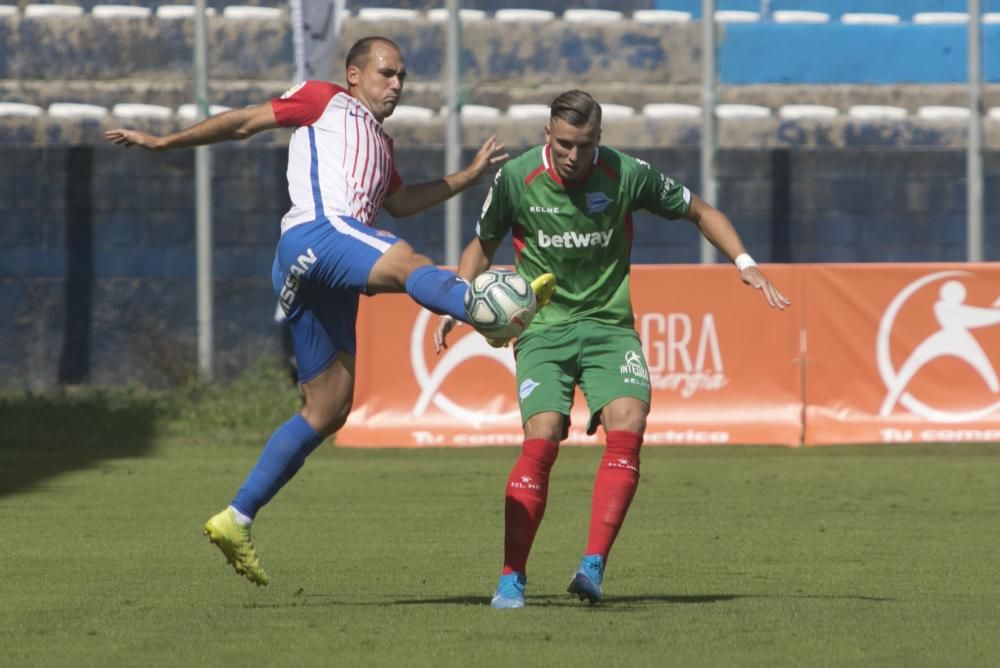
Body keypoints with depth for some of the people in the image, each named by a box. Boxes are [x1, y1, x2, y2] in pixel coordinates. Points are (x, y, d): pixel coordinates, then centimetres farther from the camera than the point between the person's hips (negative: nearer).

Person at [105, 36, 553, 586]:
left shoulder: (378, 143, 38)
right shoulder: (326, 102, 16)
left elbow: (399, 202, 44)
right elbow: (244, 123, 15)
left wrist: (469, 175, 40)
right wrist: (166, 143, 11)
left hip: (327, 284, 9)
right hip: (318, 232, -9)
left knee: (327, 411, 5)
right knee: (409, 264, -37)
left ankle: (237, 520, 7)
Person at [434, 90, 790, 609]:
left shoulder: (627, 175, -7)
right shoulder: (516, 178, -7)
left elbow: (698, 211, 10)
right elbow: (482, 246, 11)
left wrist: (744, 263, -1)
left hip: (610, 326, 1)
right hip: (543, 328, -1)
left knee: (626, 427, -23)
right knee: (542, 439, -20)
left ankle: (593, 567, -23)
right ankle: (512, 579, -13)